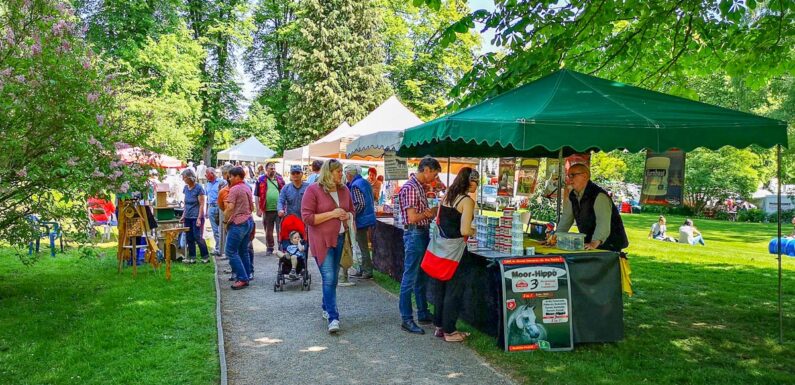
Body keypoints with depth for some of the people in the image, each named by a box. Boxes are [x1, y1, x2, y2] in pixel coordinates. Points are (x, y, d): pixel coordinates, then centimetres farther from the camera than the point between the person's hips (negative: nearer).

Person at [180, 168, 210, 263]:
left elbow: (201, 204, -12)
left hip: (196, 217, -7)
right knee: (189, 238, 8)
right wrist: (183, 215, 11)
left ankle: (205, 256, 5)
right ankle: (191, 257, 16)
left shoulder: (199, 188, -11)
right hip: (188, 217, 7)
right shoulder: (186, 188, 9)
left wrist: (199, 218, -17)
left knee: (198, 237, -6)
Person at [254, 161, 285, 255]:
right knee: (268, 231, 9)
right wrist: (258, 209, -4)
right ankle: (270, 248, 22)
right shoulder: (261, 180, 2)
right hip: (267, 210, -1)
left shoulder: (280, 179, 9)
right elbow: (256, 196, 2)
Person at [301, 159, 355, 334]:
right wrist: (332, 214, -18)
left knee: (333, 277, 14)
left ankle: (326, 308, 31)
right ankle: (333, 317, -9)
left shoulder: (343, 189, 8)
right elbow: (307, 218, -14)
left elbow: (352, 210, 21)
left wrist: (347, 215, -4)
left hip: (340, 239, 6)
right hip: (322, 241, -6)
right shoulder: (313, 190, -10)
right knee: (328, 278, -11)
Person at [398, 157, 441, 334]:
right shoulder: (410, 188, -17)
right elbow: (412, 218, -22)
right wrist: (429, 213, -6)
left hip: (423, 234, 10)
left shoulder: (420, 187, 13)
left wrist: (432, 211, 1)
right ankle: (406, 320, 5)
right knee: (410, 279, -2)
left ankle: (423, 314, 28)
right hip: (414, 235, -10)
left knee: (421, 277, 17)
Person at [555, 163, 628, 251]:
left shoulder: (599, 195, -21)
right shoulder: (572, 196, 5)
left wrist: (595, 243, -42)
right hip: (589, 243, 7)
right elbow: (566, 219, 8)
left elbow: (603, 223, -31)